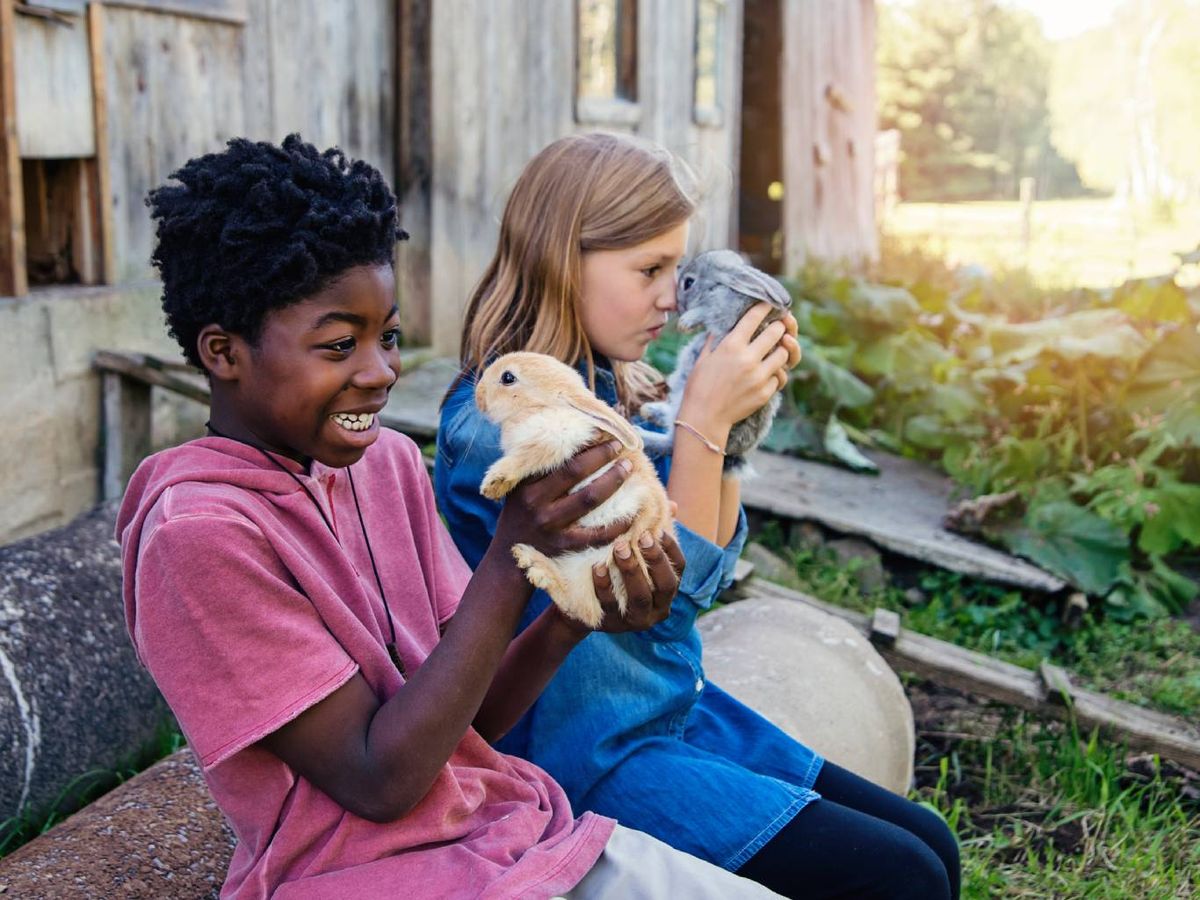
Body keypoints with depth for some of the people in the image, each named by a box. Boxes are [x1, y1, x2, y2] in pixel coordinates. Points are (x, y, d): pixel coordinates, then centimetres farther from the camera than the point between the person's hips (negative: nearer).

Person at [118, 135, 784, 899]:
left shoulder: (391, 462, 2)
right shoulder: (200, 532, -18)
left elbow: (470, 715, 3)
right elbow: (379, 780, -17)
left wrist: (575, 613, -16)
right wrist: (511, 562, -24)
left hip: (520, 828, 6)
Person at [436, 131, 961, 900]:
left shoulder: (612, 391, 3)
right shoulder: (495, 425, -21)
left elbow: (713, 556, 6)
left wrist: (738, 408, -4)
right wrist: (703, 419, -22)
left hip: (680, 711, 8)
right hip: (600, 757, -8)